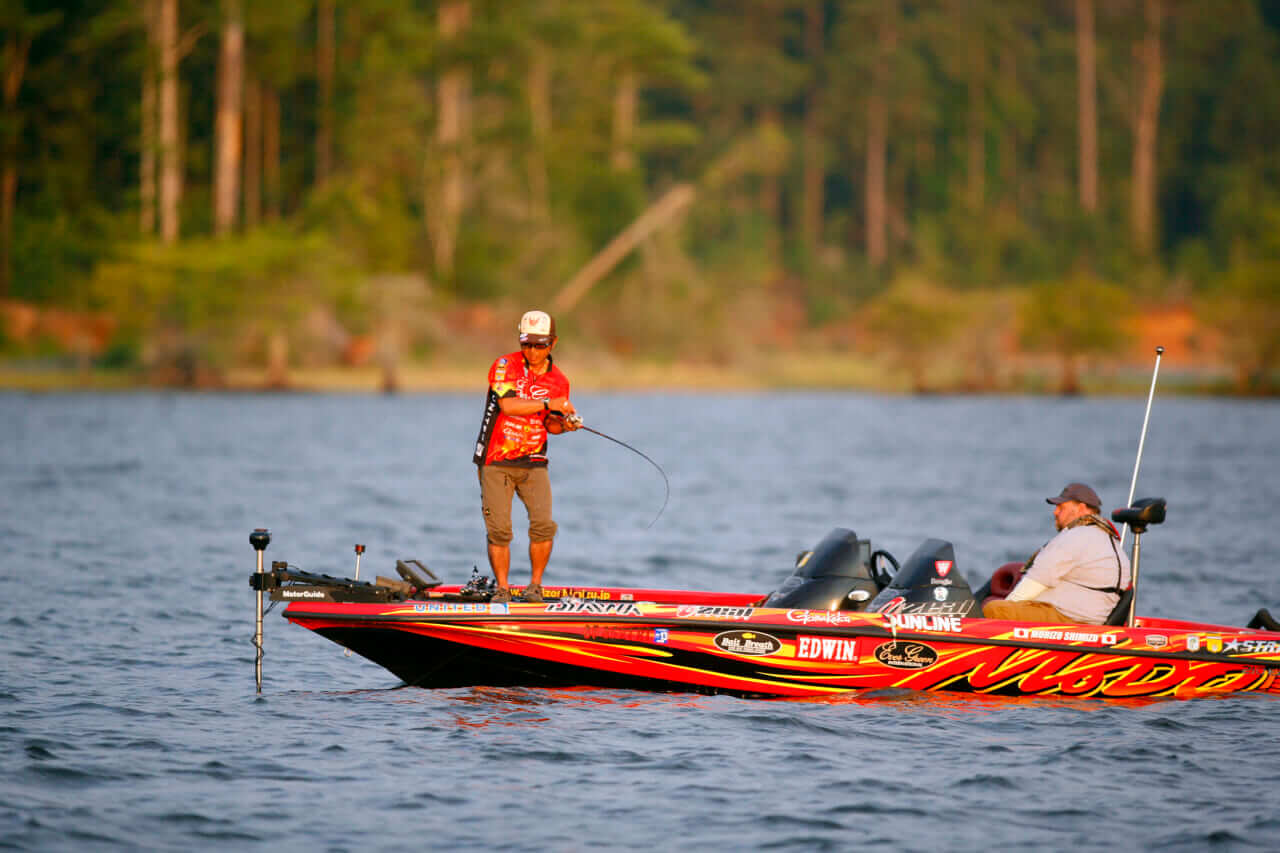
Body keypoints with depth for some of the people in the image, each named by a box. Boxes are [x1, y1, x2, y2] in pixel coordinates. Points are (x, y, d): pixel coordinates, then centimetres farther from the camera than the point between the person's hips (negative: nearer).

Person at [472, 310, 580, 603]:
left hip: (533, 463, 3)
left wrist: (563, 424, -4)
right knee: (499, 530, -6)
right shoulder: (506, 365, -7)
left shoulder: (559, 381, 6)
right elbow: (508, 405, -22)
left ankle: (535, 586, 2)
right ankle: (502, 588, 7)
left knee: (544, 524, -12)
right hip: (496, 462, -3)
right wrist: (548, 404, -21)